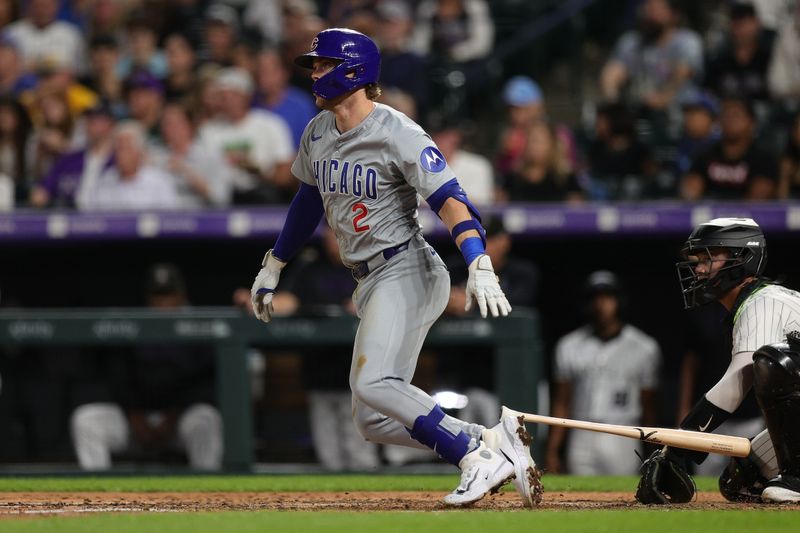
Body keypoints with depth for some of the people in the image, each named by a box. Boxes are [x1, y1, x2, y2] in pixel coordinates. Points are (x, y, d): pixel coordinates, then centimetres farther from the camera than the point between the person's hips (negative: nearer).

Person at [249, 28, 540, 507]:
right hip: (371, 283, 9)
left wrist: (480, 267, -38)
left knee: (373, 383, -27)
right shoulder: (318, 134, 9)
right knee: (374, 420, 1)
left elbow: (450, 200, -25)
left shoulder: (397, 134, -15)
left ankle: (476, 454, -20)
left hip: (408, 271, -8)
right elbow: (308, 201, 26)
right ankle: (493, 443, 3)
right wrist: (273, 268, 31)